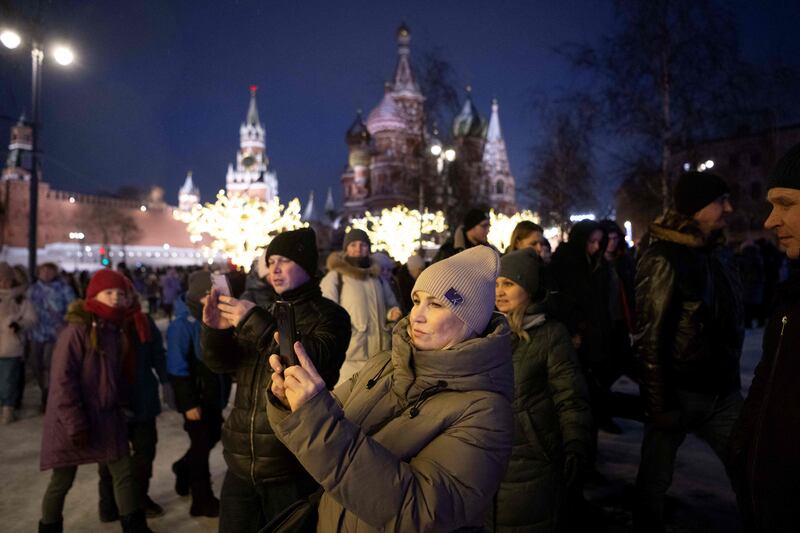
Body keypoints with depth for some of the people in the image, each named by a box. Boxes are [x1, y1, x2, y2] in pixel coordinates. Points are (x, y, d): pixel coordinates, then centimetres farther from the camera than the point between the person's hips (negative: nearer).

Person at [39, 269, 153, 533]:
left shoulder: (119, 330, 5)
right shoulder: (77, 330, -16)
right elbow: (62, 379, -19)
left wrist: (125, 403, 1)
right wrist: (75, 423, -19)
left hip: (108, 417, 6)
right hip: (72, 421, -6)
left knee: (123, 472, 10)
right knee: (62, 481, 9)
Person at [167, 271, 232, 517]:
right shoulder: (182, 324, -18)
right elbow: (177, 368, -20)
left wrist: (225, 391, 11)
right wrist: (189, 403, -20)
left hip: (215, 396, 7)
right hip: (197, 398, -7)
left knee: (212, 437, 19)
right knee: (201, 445, 5)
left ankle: (184, 469, 45)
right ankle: (202, 500, 22)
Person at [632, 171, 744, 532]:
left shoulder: (720, 252, 7)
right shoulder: (664, 258, -15)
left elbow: (731, 322, 14)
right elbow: (649, 337, -16)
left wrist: (734, 380, 13)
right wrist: (660, 404, -15)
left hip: (722, 391, 7)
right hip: (680, 392, -6)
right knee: (654, 479, 7)